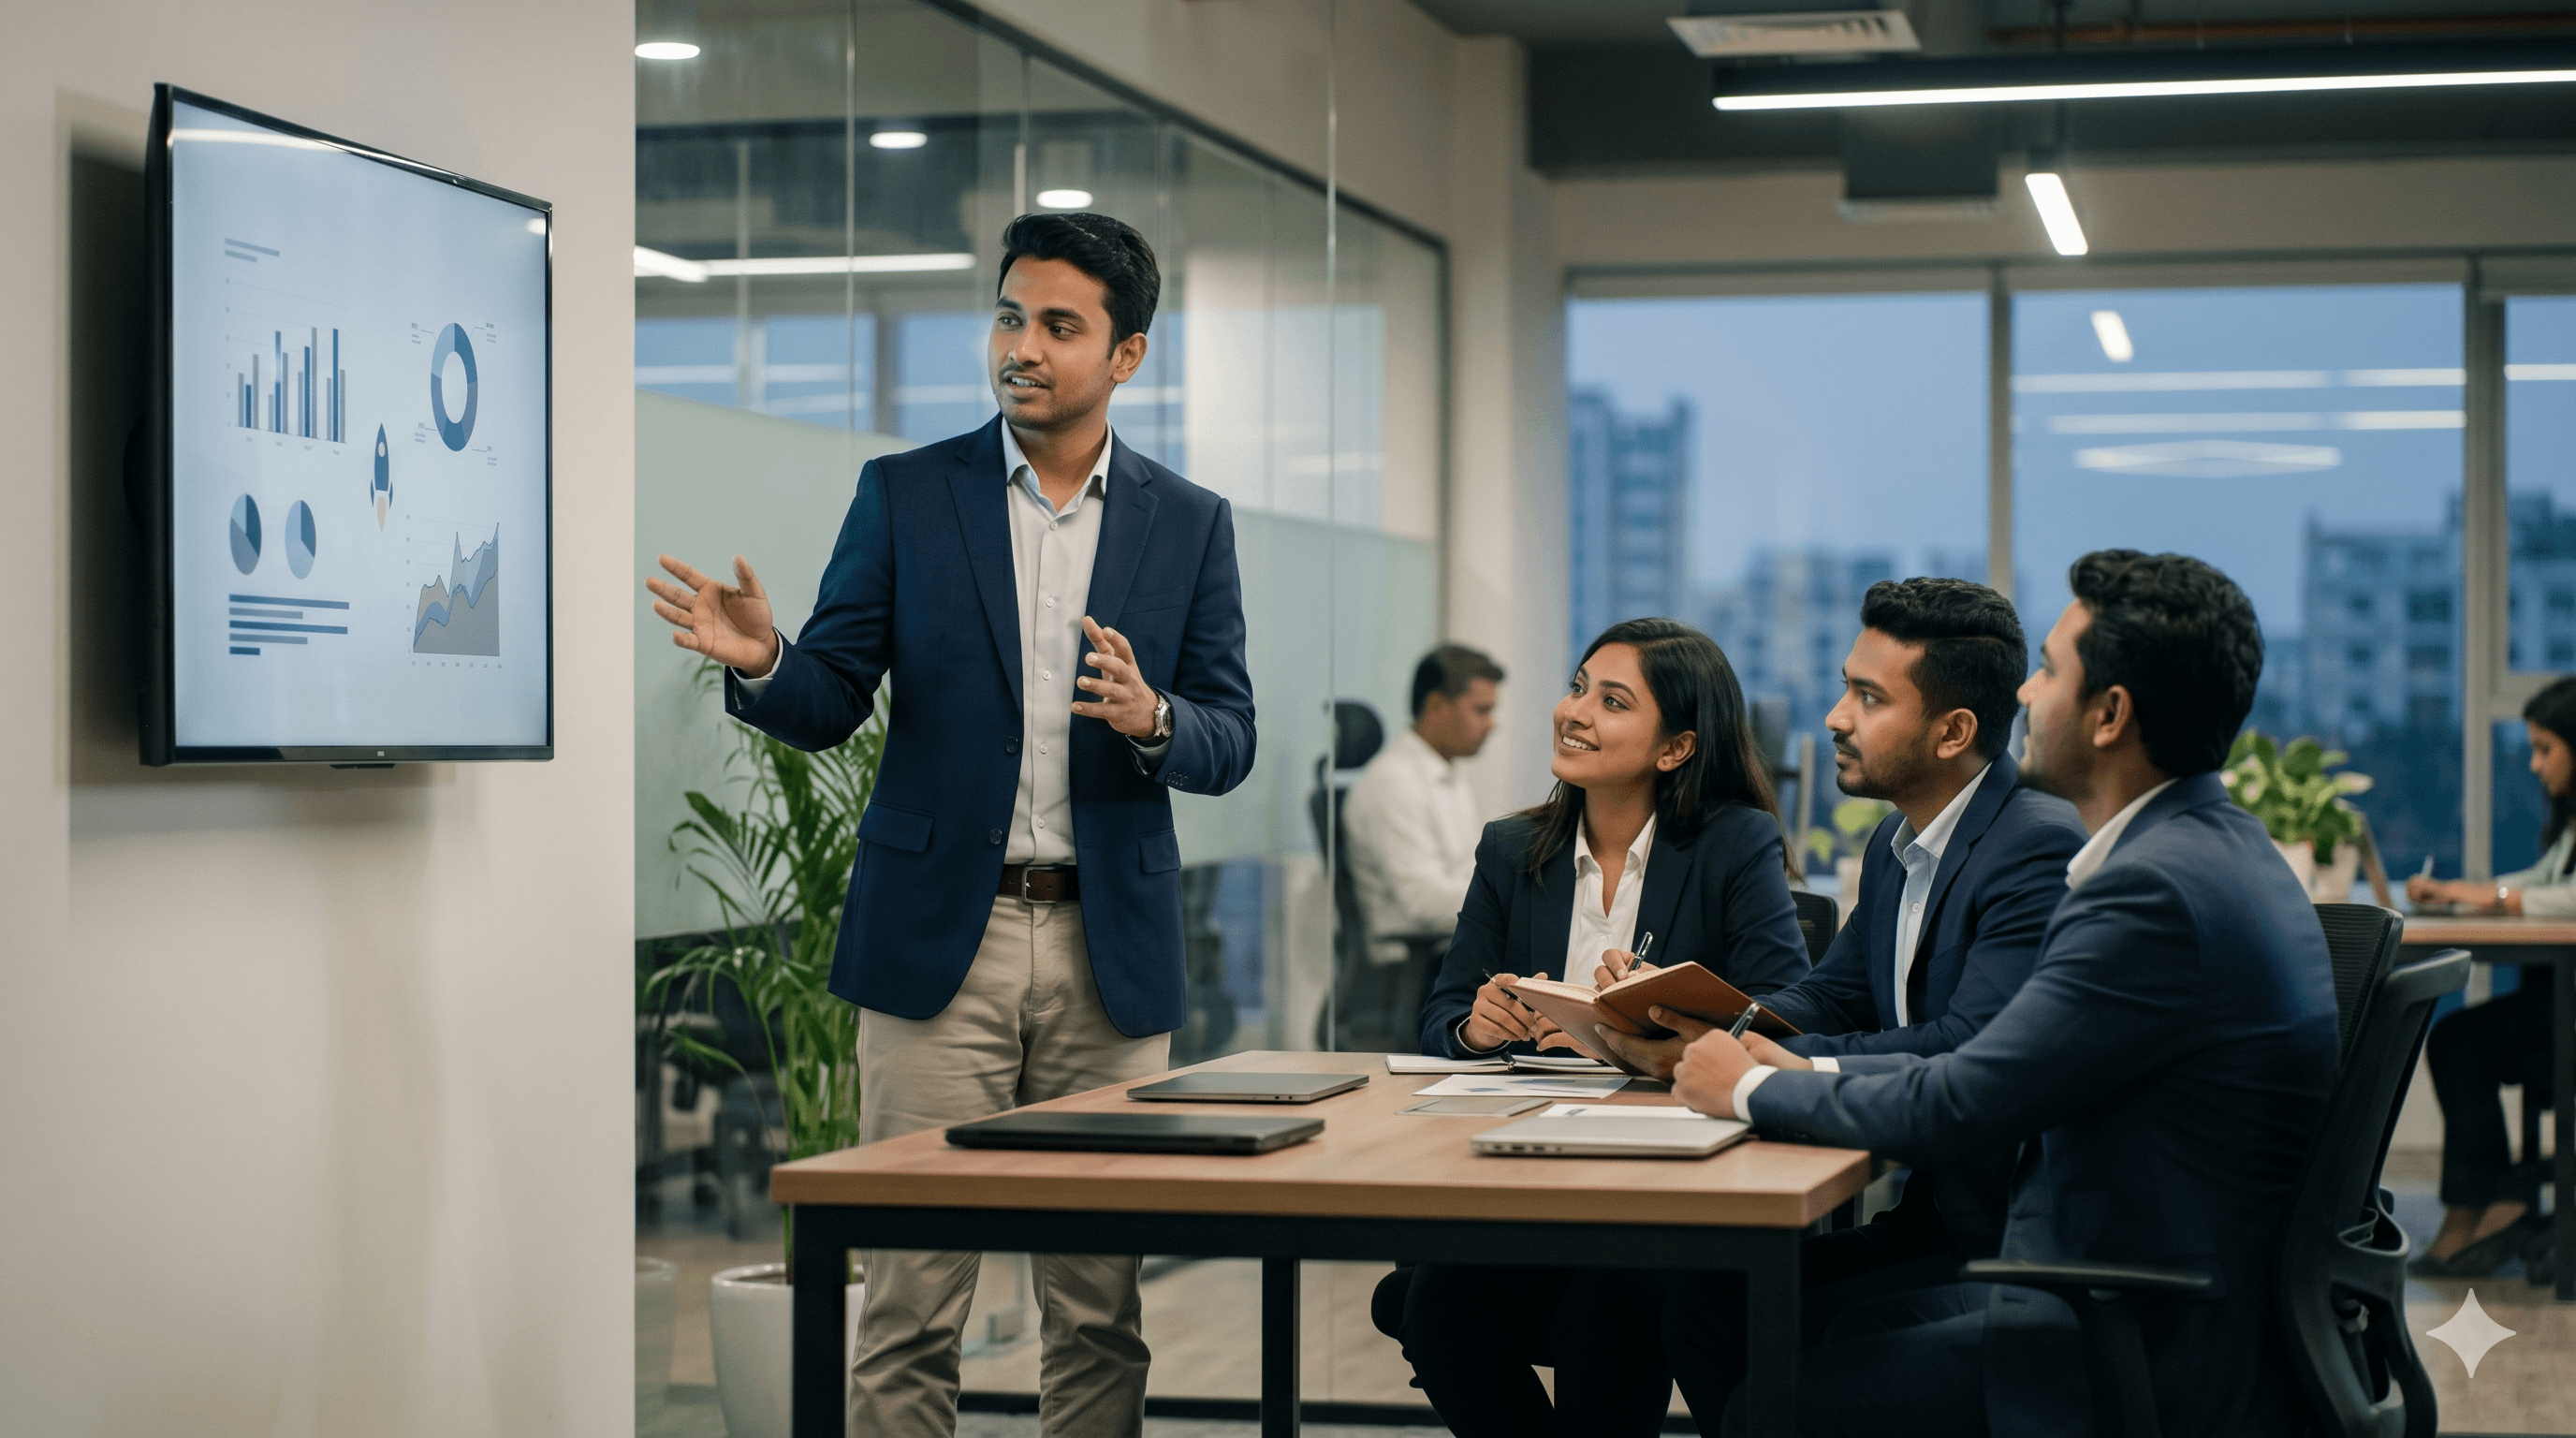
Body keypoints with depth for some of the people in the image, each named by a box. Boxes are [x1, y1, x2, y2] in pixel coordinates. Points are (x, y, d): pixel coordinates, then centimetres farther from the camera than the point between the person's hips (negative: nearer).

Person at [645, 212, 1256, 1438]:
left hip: (1109, 946, 1)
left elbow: (1229, 741, 6)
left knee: (1103, 1308, 5)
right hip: (938, 937, -1)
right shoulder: (905, 496, 5)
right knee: (912, 1302, -2)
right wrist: (760, 662, -19)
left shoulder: (1189, 525, 8)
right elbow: (829, 705, 3)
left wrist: (1151, 721, -16)